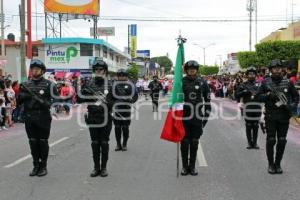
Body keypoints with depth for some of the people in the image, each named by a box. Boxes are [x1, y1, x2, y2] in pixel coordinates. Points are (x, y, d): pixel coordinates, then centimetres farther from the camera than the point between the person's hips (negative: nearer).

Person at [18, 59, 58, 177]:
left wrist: (46, 103, -19)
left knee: (43, 142, 2)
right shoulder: (26, 85, 10)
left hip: (43, 118, -3)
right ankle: (36, 166, 18)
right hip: (29, 119, 4)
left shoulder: (48, 85, -1)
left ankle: (43, 167, 12)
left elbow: (56, 99, -3)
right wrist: (23, 95, -10)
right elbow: (19, 101, 10)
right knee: (33, 143, 8)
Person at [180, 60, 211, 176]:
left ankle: (192, 166, 18)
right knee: (184, 143, 4)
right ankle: (185, 166, 16)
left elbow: (207, 101, 7)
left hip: (197, 118, 1)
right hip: (184, 117, -1)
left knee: (194, 143, 7)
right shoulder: (181, 82, 0)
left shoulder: (203, 83, 3)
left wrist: (206, 118, 4)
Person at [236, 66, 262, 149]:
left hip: (257, 109, 1)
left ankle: (255, 143, 14)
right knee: (248, 126, 3)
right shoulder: (244, 85, 6)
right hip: (247, 108, -1)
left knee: (256, 127, 6)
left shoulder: (259, 84, 12)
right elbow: (237, 95, 0)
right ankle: (249, 143, 12)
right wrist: (245, 91, -13)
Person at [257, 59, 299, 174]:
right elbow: (259, 96, 3)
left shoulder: (287, 82, 4)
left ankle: (278, 164, 17)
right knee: (271, 141, 1)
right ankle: (271, 164, 13)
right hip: (270, 116, -1)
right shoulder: (265, 83, 1)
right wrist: (268, 95, -15)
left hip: (284, 116, 2)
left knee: (282, 141, 5)